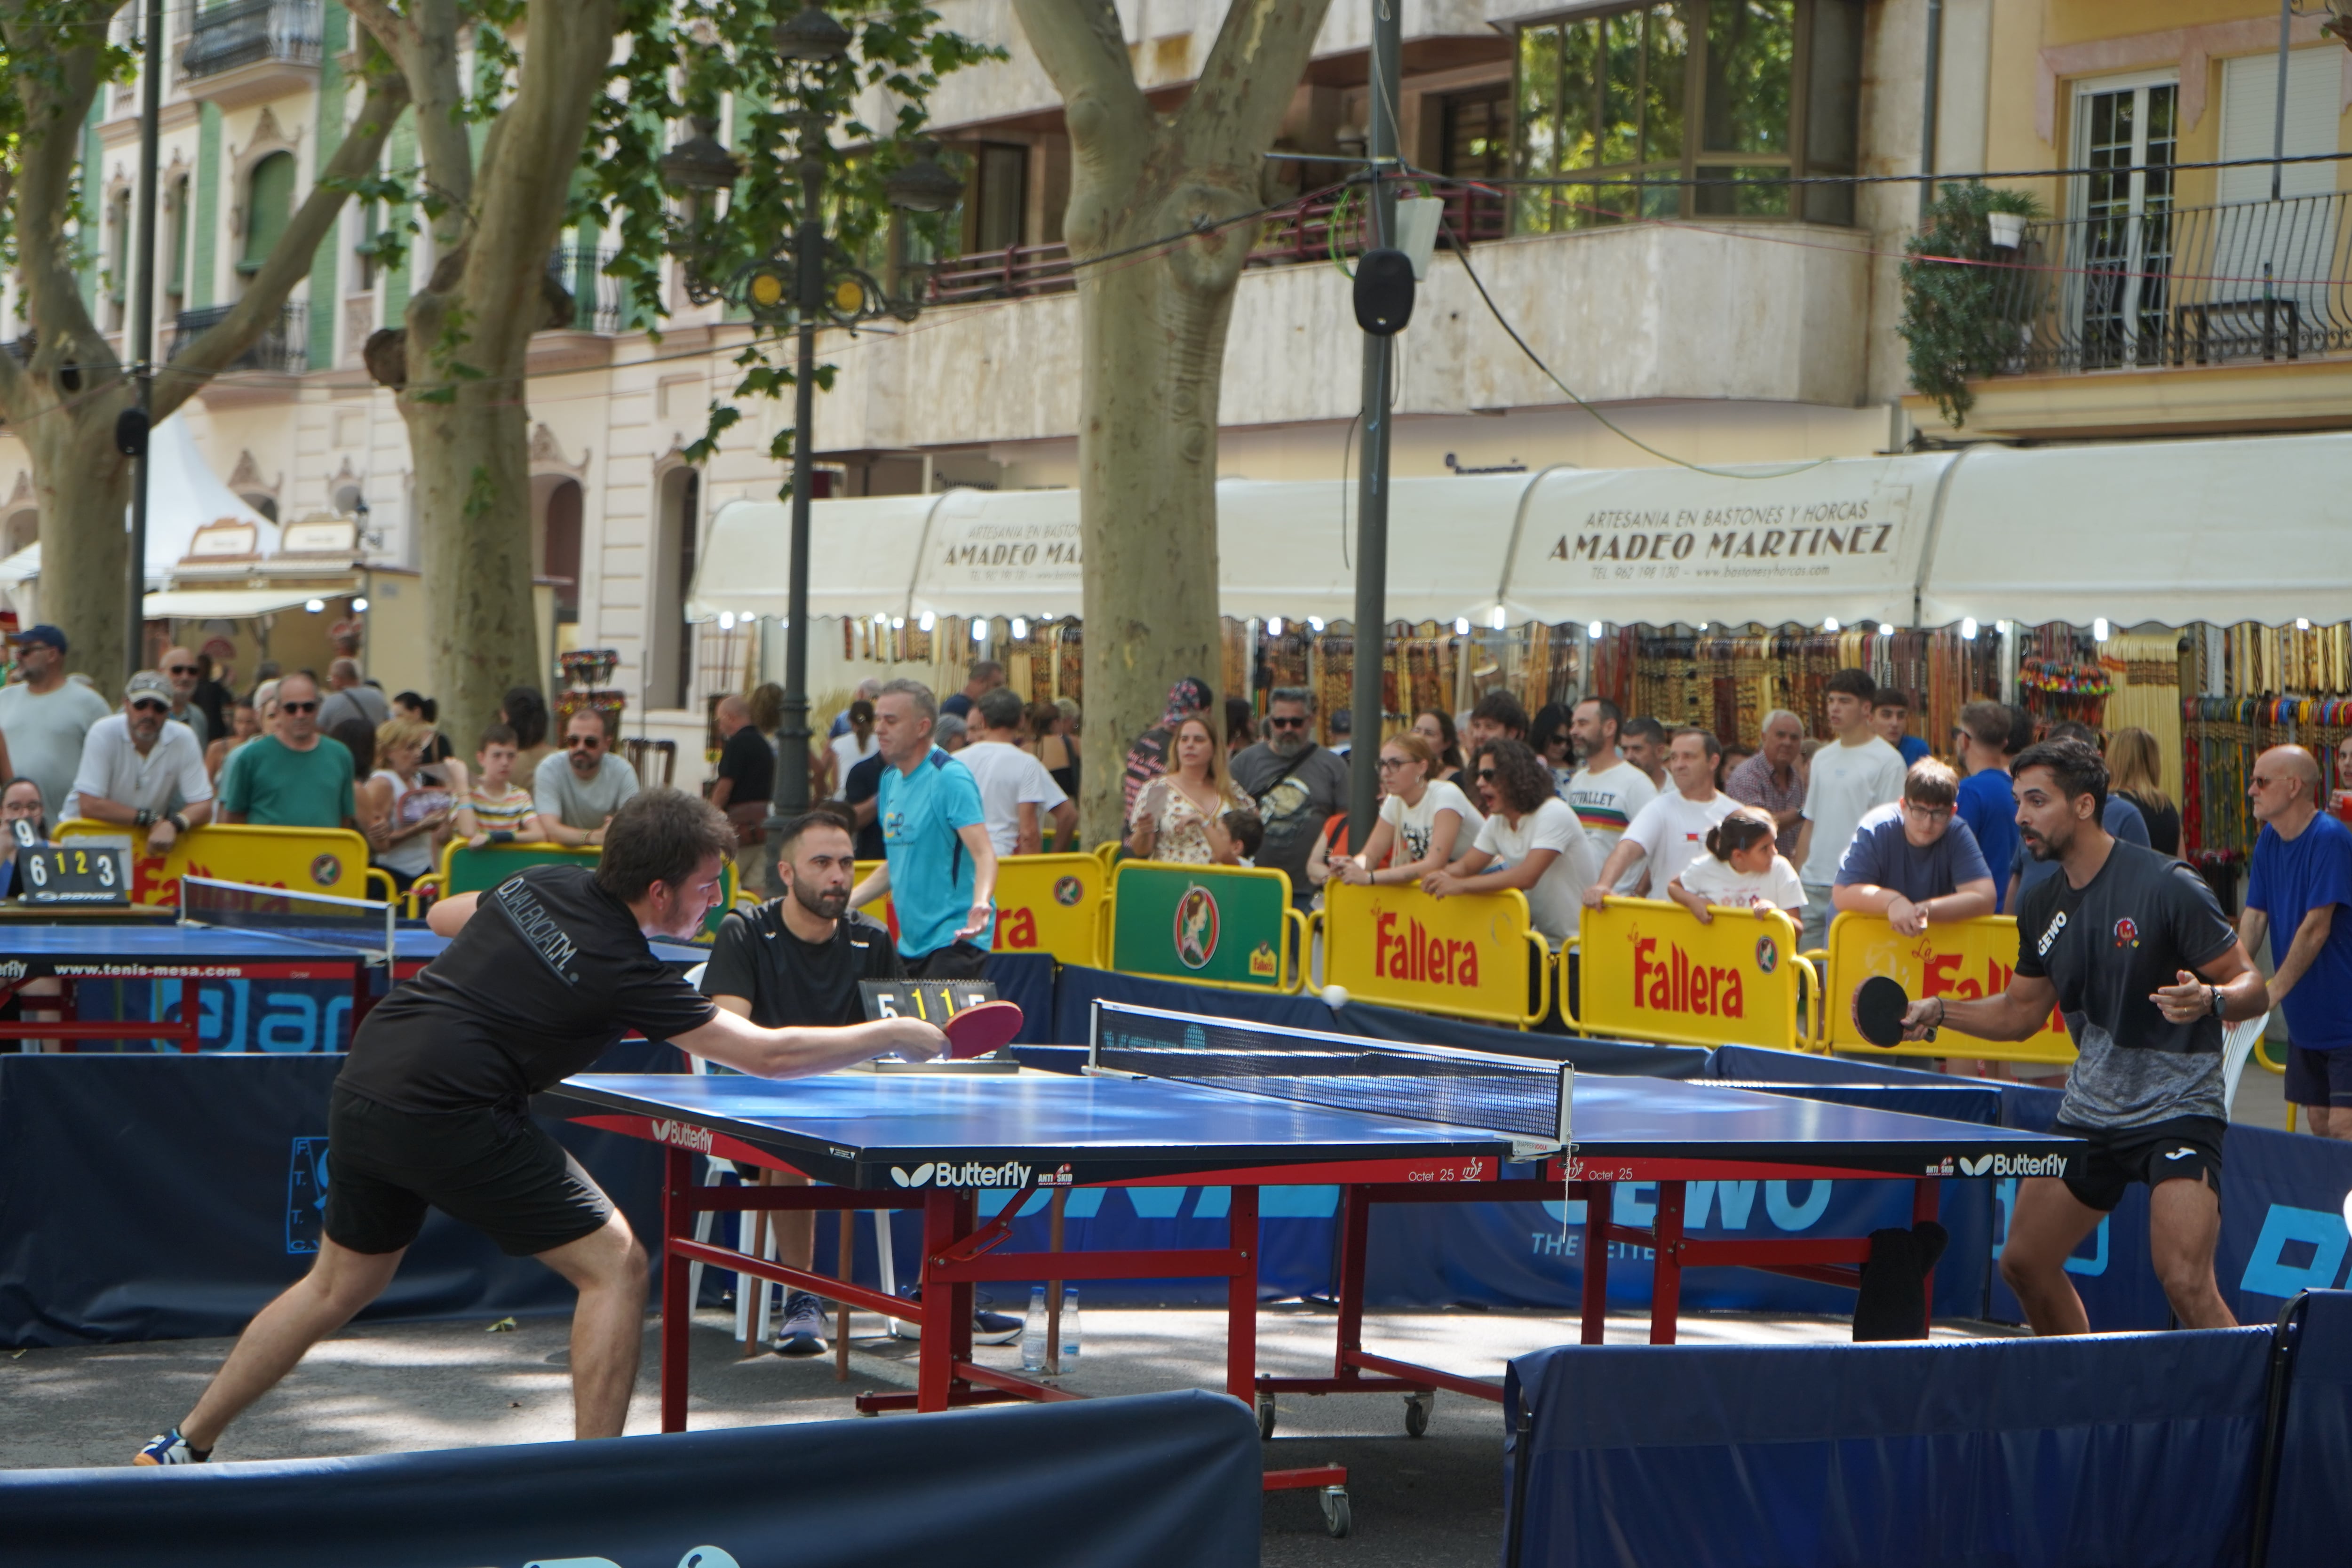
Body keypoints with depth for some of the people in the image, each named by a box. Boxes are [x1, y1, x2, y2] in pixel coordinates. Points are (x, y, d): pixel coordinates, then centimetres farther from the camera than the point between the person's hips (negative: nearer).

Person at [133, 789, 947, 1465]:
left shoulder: (542, 884, 8)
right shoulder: (623, 970, -12)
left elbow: (444, 916, 28)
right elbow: (770, 1054, -10)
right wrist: (890, 1035, 0)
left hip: (361, 1090, 8)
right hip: (447, 1115, -8)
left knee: (340, 1284, 26)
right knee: (614, 1263, -2)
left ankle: (184, 1446, 33)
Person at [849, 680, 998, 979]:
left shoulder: (950, 778, -13)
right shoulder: (891, 778, 13)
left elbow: (984, 854, -23)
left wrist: (980, 904, -42)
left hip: (955, 942, -9)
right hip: (911, 944, 9)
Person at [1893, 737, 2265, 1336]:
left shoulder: (2166, 886, -16)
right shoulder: (2041, 905, 5)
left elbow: (2252, 988, -13)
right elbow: (2022, 1011, 19)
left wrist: (2208, 1000, -35)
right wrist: (1939, 1011, 4)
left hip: (2177, 1107, -7)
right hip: (2088, 1109, 7)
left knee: (2184, 1282, -23)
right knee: (2025, 1264, 9)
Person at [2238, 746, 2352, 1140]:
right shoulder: (2269, 841, 7)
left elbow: (2316, 928, -22)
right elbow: (2255, 915, 5)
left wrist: (2273, 993, -21)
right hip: (2304, 1020, 8)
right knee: (2319, 1123, 10)